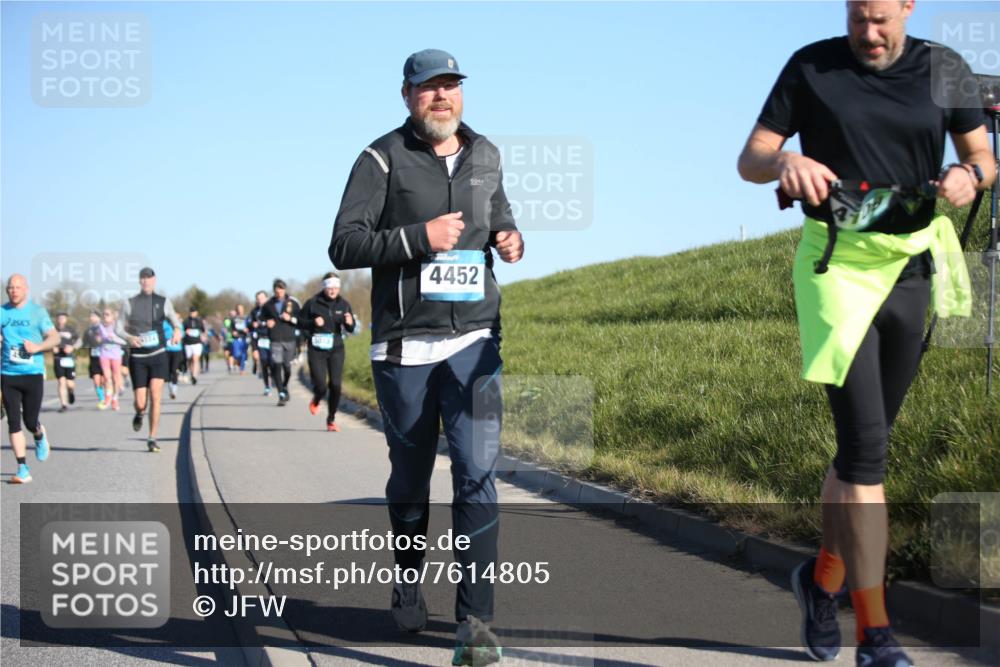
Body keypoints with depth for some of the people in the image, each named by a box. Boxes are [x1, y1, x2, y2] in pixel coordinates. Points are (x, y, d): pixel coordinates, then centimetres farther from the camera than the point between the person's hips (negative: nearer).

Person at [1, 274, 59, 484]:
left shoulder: (37, 311, 1)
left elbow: (55, 338, -1)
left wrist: (37, 347, -18)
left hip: (33, 374, -2)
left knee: (30, 421, 0)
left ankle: (40, 437, 38)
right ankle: (22, 469, 2)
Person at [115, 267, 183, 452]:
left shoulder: (163, 302, 5)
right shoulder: (129, 303, 4)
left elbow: (175, 320, 17)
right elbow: (119, 328, 7)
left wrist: (177, 330, -7)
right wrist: (129, 337, -15)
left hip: (158, 355, 0)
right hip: (138, 358, 0)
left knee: (155, 397, -15)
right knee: (141, 403, -4)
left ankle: (152, 439, -5)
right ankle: (139, 414, 35)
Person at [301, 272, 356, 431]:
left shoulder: (344, 304, 2)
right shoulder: (313, 303, -6)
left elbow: (351, 328, 7)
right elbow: (301, 322, 3)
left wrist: (349, 323, -16)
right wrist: (313, 323, -16)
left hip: (336, 349, 2)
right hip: (317, 350, -2)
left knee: (335, 385, -4)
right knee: (321, 386, -9)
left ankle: (331, 419, 14)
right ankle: (316, 400, 30)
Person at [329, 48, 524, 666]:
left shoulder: (486, 157, 12)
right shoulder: (383, 159, -2)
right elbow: (344, 246, -9)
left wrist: (511, 239, 6)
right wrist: (421, 237, -19)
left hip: (474, 340, 2)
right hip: (404, 346, -2)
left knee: (478, 474, -11)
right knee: (410, 480, 11)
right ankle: (408, 587, 34)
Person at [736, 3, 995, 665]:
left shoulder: (945, 70, 5)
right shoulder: (812, 66, 0)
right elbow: (749, 160, 1)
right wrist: (783, 162, -23)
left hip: (912, 268, 3)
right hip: (837, 263, -3)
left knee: (868, 443, 11)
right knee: (865, 444, -14)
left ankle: (824, 576, 35)